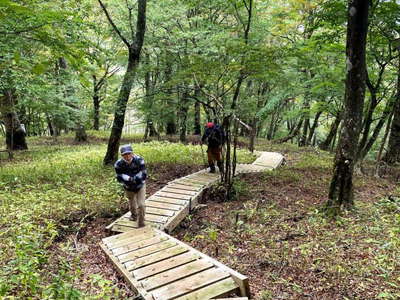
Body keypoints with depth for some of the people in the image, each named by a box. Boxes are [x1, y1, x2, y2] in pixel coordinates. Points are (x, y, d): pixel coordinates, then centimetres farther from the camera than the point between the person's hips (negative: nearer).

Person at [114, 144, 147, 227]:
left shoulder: (139, 160, -29)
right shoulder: (118, 164, -24)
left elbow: (143, 175, -29)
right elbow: (119, 178, -21)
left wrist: (132, 178, -33)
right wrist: (129, 179, -37)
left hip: (140, 186, -2)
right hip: (128, 188, 2)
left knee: (141, 205, -9)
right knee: (132, 204, 25)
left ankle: (141, 223, 12)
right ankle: (133, 214, 58)